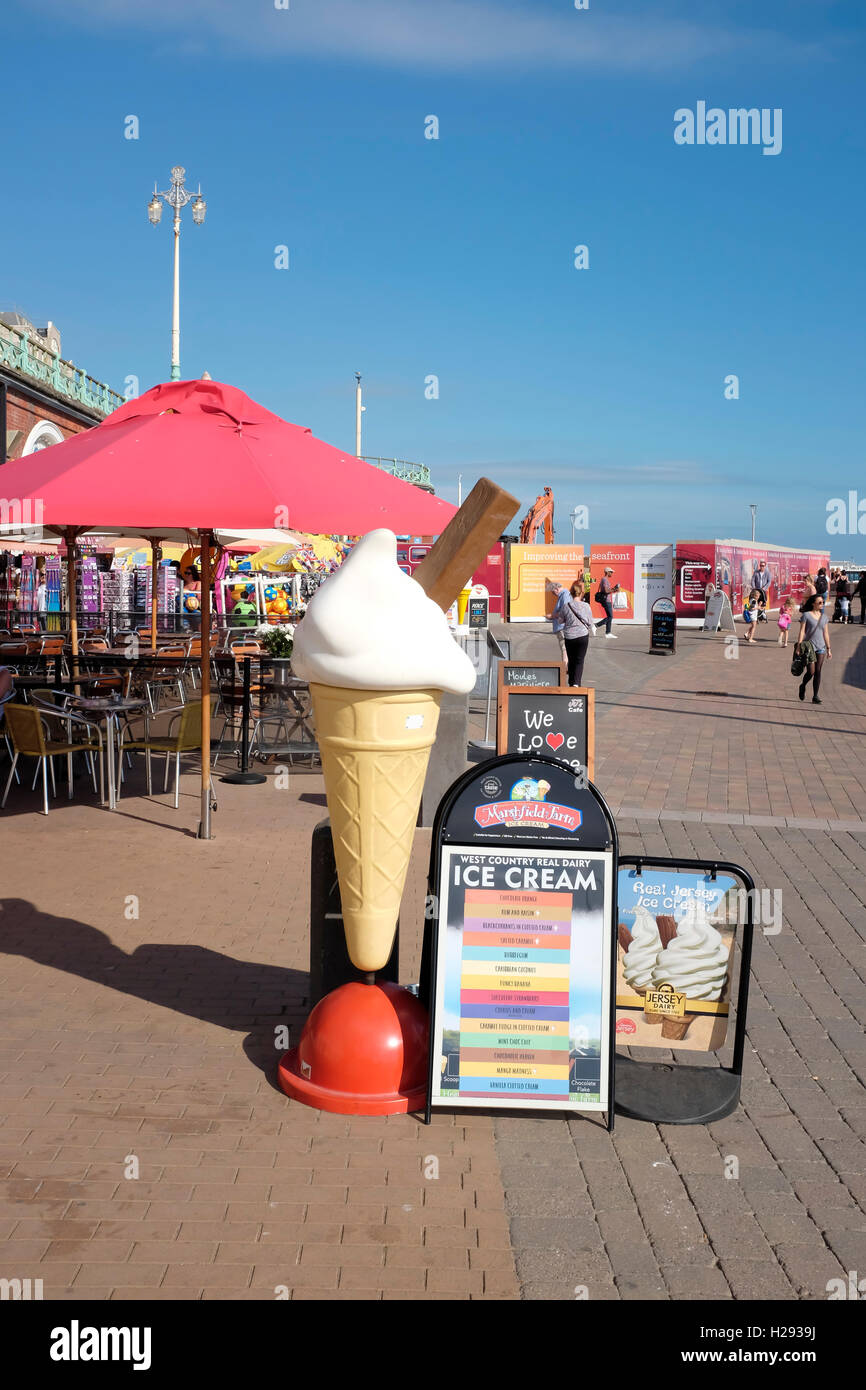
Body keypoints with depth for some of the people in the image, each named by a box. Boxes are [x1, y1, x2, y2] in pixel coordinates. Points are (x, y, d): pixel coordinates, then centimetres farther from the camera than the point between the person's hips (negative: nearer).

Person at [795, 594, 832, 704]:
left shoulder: (824, 616, 10)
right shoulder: (806, 615, -4)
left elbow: (826, 633, 14)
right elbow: (801, 631, -7)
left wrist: (828, 649, 14)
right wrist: (799, 646, -14)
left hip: (821, 647, 4)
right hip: (809, 646, -4)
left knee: (818, 672, 2)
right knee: (811, 671, -9)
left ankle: (815, 697, 7)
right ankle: (803, 686, 22)